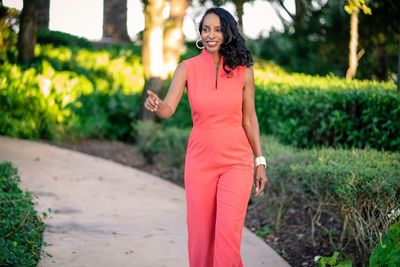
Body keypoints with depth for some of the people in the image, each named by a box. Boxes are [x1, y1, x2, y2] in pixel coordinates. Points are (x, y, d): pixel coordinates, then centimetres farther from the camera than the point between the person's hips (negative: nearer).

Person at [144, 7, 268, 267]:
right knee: (200, 235, 6)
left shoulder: (243, 70, -2)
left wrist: (260, 162, 4)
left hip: (236, 160, -1)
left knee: (228, 233, -11)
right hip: (200, 160, 1)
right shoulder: (187, 68, -3)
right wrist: (156, 105, -38)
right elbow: (168, 109, -14)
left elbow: (249, 118, 4)